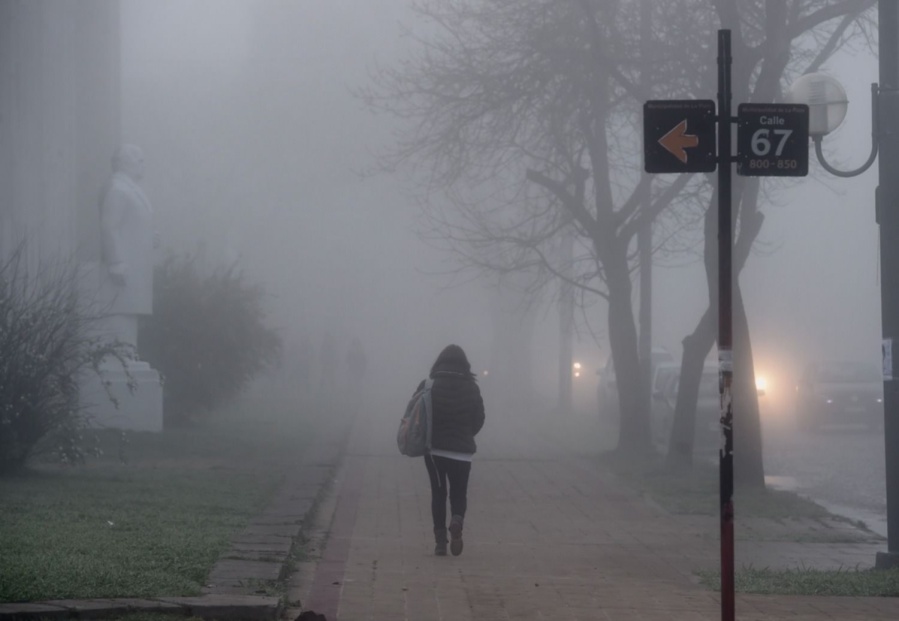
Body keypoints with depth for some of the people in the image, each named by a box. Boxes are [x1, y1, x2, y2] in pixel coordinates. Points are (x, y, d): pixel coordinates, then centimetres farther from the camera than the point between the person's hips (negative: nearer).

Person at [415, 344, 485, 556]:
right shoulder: (471, 389, -3)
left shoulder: (428, 386, -6)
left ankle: (440, 540, 1)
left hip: (434, 449, 0)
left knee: (438, 493, 10)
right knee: (459, 493, 11)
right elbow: (478, 420, 3)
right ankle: (457, 520, -20)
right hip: (462, 451, 0)